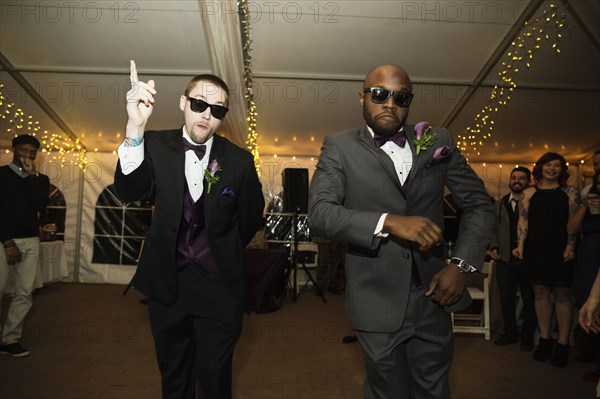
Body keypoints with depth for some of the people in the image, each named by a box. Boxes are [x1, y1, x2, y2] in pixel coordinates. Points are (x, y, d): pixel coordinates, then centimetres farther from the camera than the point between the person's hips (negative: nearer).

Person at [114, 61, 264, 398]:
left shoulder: (239, 160, -6)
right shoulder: (156, 146, -4)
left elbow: (252, 215, 5)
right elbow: (129, 191, -21)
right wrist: (135, 127, -35)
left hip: (218, 286, -1)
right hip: (166, 284, 2)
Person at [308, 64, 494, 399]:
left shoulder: (438, 142, 4)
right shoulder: (339, 147, -4)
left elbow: (479, 203, 8)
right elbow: (320, 213, -16)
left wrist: (462, 265, -5)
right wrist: (389, 221, -27)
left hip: (434, 296, 3)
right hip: (377, 304, -2)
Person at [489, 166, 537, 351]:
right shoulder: (499, 205, 11)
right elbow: (493, 228, 12)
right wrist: (494, 247, 0)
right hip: (505, 259, 4)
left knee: (529, 299, 8)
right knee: (506, 298, 11)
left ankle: (527, 336, 22)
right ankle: (510, 333, 25)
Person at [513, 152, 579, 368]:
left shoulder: (570, 192, 6)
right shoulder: (529, 193, 11)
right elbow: (523, 220, 6)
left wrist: (570, 246, -13)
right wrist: (520, 245, -5)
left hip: (560, 250, -2)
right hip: (535, 250, 2)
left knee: (562, 294, 0)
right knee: (541, 292, 6)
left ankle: (563, 344, 8)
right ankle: (544, 340, 17)